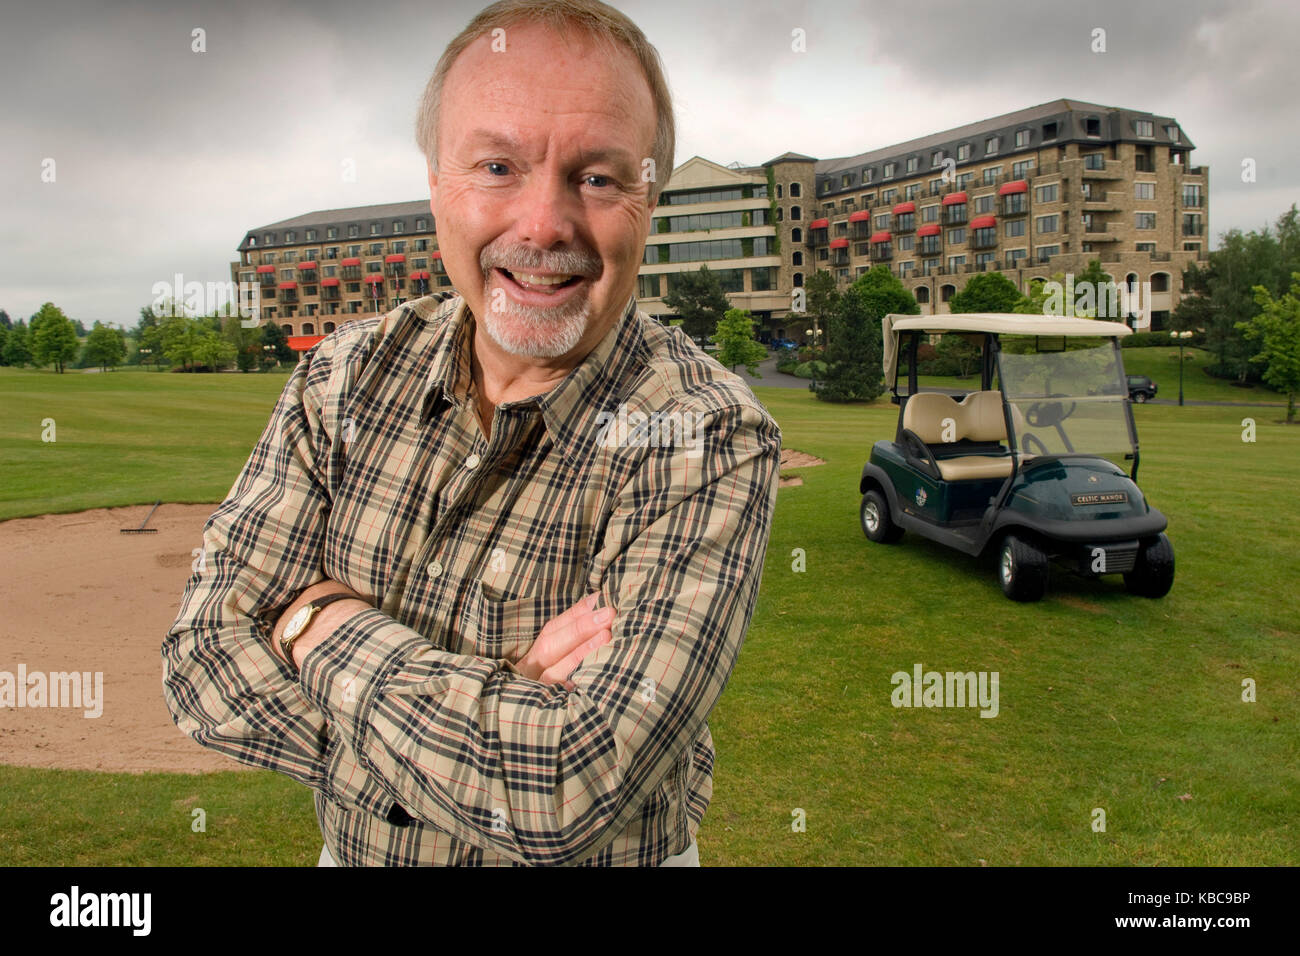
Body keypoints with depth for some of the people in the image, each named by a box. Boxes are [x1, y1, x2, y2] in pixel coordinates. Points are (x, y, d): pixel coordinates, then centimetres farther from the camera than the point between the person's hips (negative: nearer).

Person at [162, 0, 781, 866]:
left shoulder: (710, 441, -26)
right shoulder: (349, 373, -11)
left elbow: (570, 795, -33)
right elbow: (206, 657, -15)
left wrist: (322, 619, -22)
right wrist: (509, 706, -27)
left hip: (604, 856, -3)